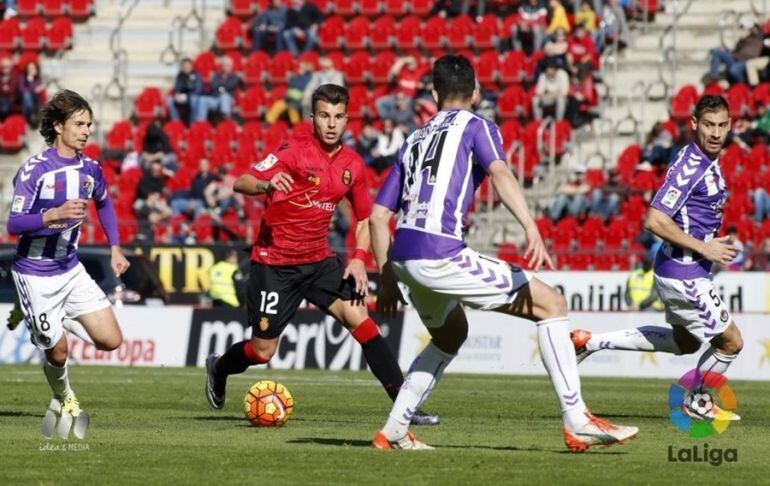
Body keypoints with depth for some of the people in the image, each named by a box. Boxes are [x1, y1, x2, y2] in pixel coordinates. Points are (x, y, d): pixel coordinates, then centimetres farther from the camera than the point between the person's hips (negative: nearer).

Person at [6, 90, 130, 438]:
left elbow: (104, 204, 23)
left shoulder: (90, 169, 1)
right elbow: (14, 224, -23)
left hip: (71, 270, 6)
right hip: (35, 275, -6)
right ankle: (65, 401, 31)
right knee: (57, 352, 0)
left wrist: (115, 248, 15)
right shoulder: (34, 170, -17)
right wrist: (55, 214, -38)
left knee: (111, 340, -4)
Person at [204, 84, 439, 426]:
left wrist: (359, 259, -2)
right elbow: (240, 183, -19)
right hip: (274, 261, -4)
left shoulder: (352, 164, 2)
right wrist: (268, 184, -42)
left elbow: (364, 218, 14)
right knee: (263, 351, 2)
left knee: (358, 317, -15)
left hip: (319, 260, 4)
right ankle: (218, 369, 36)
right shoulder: (295, 151, -13)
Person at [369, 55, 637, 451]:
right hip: (440, 253, -7)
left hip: (402, 255, 7)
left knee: (451, 334, 33)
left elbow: (379, 215, 22)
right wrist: (531, 228, -26)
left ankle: (393, 432, 28)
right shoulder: (476, 127, 7)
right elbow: (499, 172, -15)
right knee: (550, 304, 0)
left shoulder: (414, 140, 25)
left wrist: (387, 278, 26)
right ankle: (577, 423, -7)